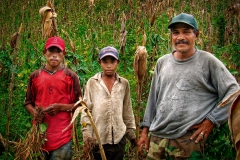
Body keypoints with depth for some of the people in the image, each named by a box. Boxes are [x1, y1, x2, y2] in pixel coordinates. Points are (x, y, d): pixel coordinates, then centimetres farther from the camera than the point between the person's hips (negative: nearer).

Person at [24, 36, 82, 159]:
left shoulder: (71, 76, -1)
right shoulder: (35, 76, 6)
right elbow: (28, 102, 14)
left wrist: (60, 107, -14)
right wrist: (34, 113, -7)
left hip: (62, 134, -3)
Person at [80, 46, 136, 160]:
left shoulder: (124, 83, 4)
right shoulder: (92, 82, -2)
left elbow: (128, 111, 11)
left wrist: (131, 133, 14)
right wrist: (87, 136, -7)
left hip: (119, 138, 2)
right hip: (98, 138, -2)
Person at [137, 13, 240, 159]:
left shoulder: (207, 61, -3)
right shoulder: (162, 62, 11)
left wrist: (212, 121, -7)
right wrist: (145, 130, 14)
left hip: (188, 141, -4)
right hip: (156, 138, 4)